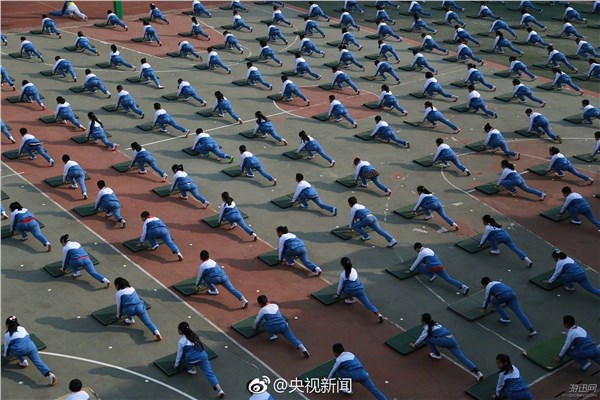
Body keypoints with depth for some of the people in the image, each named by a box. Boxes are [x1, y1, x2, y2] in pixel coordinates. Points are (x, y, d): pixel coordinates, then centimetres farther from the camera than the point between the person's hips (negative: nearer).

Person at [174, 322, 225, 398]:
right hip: (203, 356, 5)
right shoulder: (194, 335, 22)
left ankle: (191, 369, 19)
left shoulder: (181, 341, 6)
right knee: (209, 373, -8)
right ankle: (219, 390, -26)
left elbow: (179, 354, 13)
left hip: (193, 359, -5)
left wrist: (176, 365, 30)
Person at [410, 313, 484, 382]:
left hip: (444, 341, -7)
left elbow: (422, 337, 16)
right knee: (462, 357, -6)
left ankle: (436, 354, 17)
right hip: (452, 339, 7)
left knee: (427, 338, 11)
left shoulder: (427, 326, 10)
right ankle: (477, 372, -21)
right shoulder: (434, 323, 31)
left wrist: (415, 345, 33)